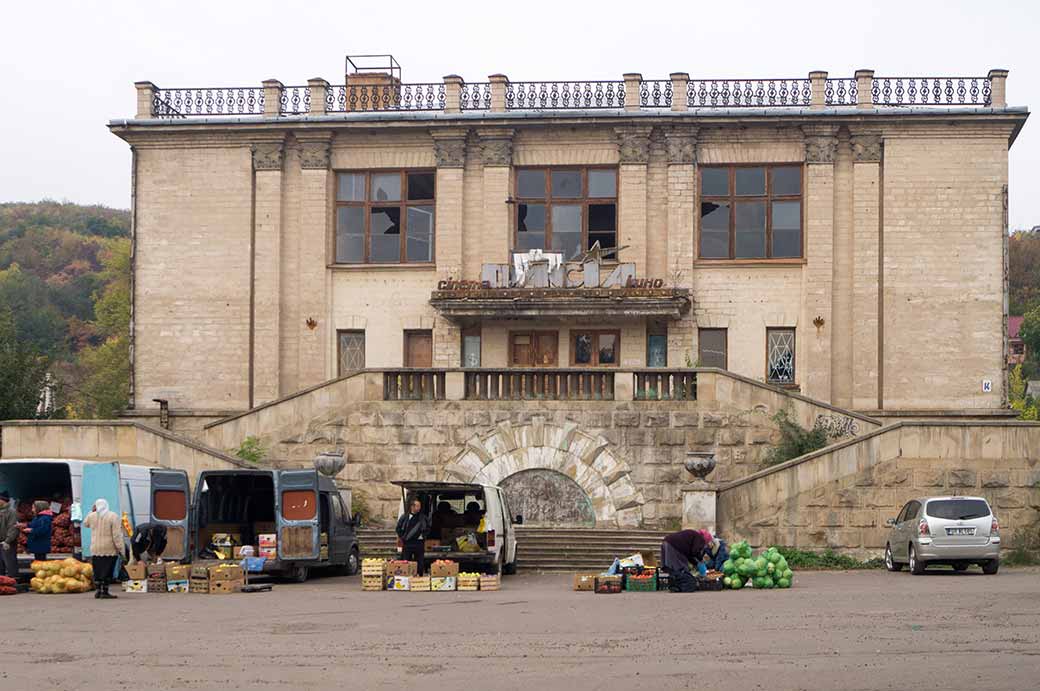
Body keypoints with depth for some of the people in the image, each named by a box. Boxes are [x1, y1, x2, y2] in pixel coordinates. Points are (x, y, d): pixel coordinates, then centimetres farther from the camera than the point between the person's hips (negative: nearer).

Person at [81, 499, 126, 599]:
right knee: (107, 571, -1)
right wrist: (121, 548, -10)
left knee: (97, 570, 12)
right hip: (110, 549, -3)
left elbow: (85, 524, 24)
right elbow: (117, 535, -13)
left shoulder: (92, 516, 0)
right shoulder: (113, 516, -9)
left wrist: (92, 511, 21)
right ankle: (104, 592, -3)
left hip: (96, 549, 3)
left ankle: (99, 590, 14)